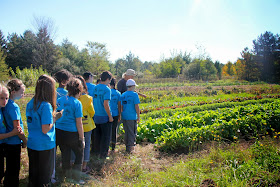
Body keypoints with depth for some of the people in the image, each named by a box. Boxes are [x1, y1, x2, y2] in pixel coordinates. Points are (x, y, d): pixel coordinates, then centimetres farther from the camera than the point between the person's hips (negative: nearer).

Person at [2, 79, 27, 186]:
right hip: (14, 143, -9)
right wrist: (25, 140, -6)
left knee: (9, 168, 23)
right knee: (14, 170, 5)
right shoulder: (14, 107, -21)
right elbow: (17, 128, -20)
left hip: (7, 141, 9)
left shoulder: (6, 105, 5)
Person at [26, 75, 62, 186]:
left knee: (33, 174, 22)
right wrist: (55, 117, -11)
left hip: (31, 144, 7)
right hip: (45, 146, -7)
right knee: (44, 177, 10)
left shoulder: (30, 103, 2)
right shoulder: (46, 105, -21)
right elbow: (45, 129, -23)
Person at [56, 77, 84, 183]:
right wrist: (82, 139, -6)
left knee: (65, 154, 19)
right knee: (79, 154, 14)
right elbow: (79, 123, -13)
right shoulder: (77, 103, -14)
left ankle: (67, 176, 32)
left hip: (59, 132, 6)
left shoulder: (60, 100, 3)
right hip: (72, 134, -5)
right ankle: (76, 177, 15)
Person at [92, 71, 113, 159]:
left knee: (97, 135, 18)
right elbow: (105, 104, -23)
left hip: (96, 116, 7)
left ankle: (98, 152, 30)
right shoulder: (107, 89, -17)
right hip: (104, 117, -6)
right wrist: (110, 116, -14)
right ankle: (103, 154, 15)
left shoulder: (95, 88, 3)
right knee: (106, 136, 8)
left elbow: (93, 101, 9)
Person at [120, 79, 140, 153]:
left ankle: (127, 145, 29)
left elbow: (121, 107, 11)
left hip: (124, 117, 5)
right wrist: (138, 117, -4)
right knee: (132, 132, 6)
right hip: (132, 117, -5)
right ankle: (130, 147, 8)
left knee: (126, 132, 18)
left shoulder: (123, 95, 6)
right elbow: (136, 107, -12)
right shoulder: (134, 95, -10)